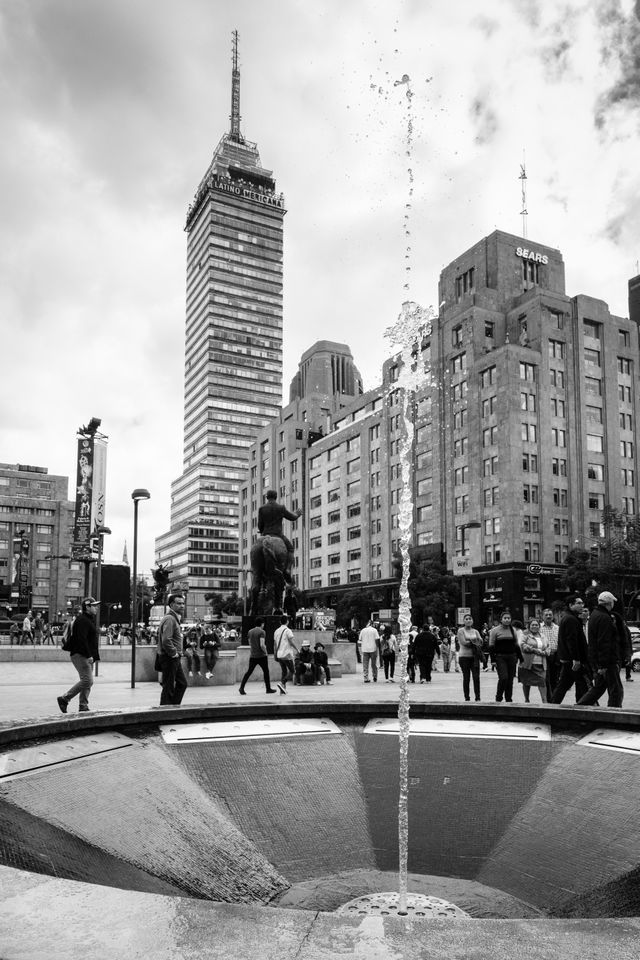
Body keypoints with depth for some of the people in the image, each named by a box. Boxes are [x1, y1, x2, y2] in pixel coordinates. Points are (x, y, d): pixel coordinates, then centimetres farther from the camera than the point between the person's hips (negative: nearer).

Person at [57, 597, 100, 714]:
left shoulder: (89, 619, 20)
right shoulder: (82, 620, -14)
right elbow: (81, 639, -22)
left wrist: (93, 655, 18)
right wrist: (88, 655, -24)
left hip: (86, 656, 11)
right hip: (81, 655, -11)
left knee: (87, 681, 10)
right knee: (87, 680, -14)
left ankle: (83, 706, 13)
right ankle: (64, 699, -5)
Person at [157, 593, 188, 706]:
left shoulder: (175, 618, 16)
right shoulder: (169, 619, -18)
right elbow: (166, 641, -28)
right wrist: (174, 653, -17)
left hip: (174, 659, 10)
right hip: (169, 658, -10)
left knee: (182, 684, 14)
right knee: (168, 687, -3)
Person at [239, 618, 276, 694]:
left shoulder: (250, 631, 9)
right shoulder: (261, 632, -11)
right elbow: (262, 645, -19)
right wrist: (265, 651, -4)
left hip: (252, 656, 5)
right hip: (261, 656, -5)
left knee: (249, 672, 7)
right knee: (266, 671, 8)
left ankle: (242, 687, -2)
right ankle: (268, 689, 14)